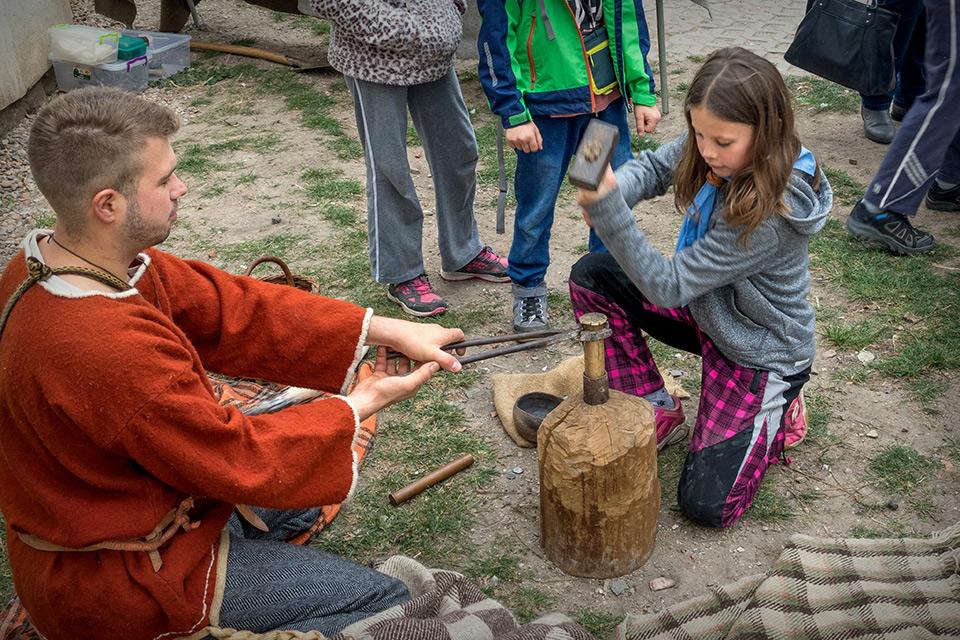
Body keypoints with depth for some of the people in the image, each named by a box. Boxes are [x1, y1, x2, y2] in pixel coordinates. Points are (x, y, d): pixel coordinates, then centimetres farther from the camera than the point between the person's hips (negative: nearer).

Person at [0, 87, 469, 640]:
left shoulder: (48, 262, -9)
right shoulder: (110, 350, -38)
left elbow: (231, 308, -10)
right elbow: (237, 459, -26)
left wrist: (386, 330, -13)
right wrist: (361, 406, -12)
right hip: (117, 582, -9)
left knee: (309, 498, 25)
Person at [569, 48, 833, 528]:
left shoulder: (772, 213, -36)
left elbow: (667, 286, -34)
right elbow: (653, 167, -2)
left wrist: (608, 209, -45)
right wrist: (610, 191, -27)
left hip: (759, 353, -7)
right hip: (707, 311, 7)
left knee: (706, 505, -10)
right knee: (591, 276, -9)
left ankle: (777, 413, 17)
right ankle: (657, 412, 4)